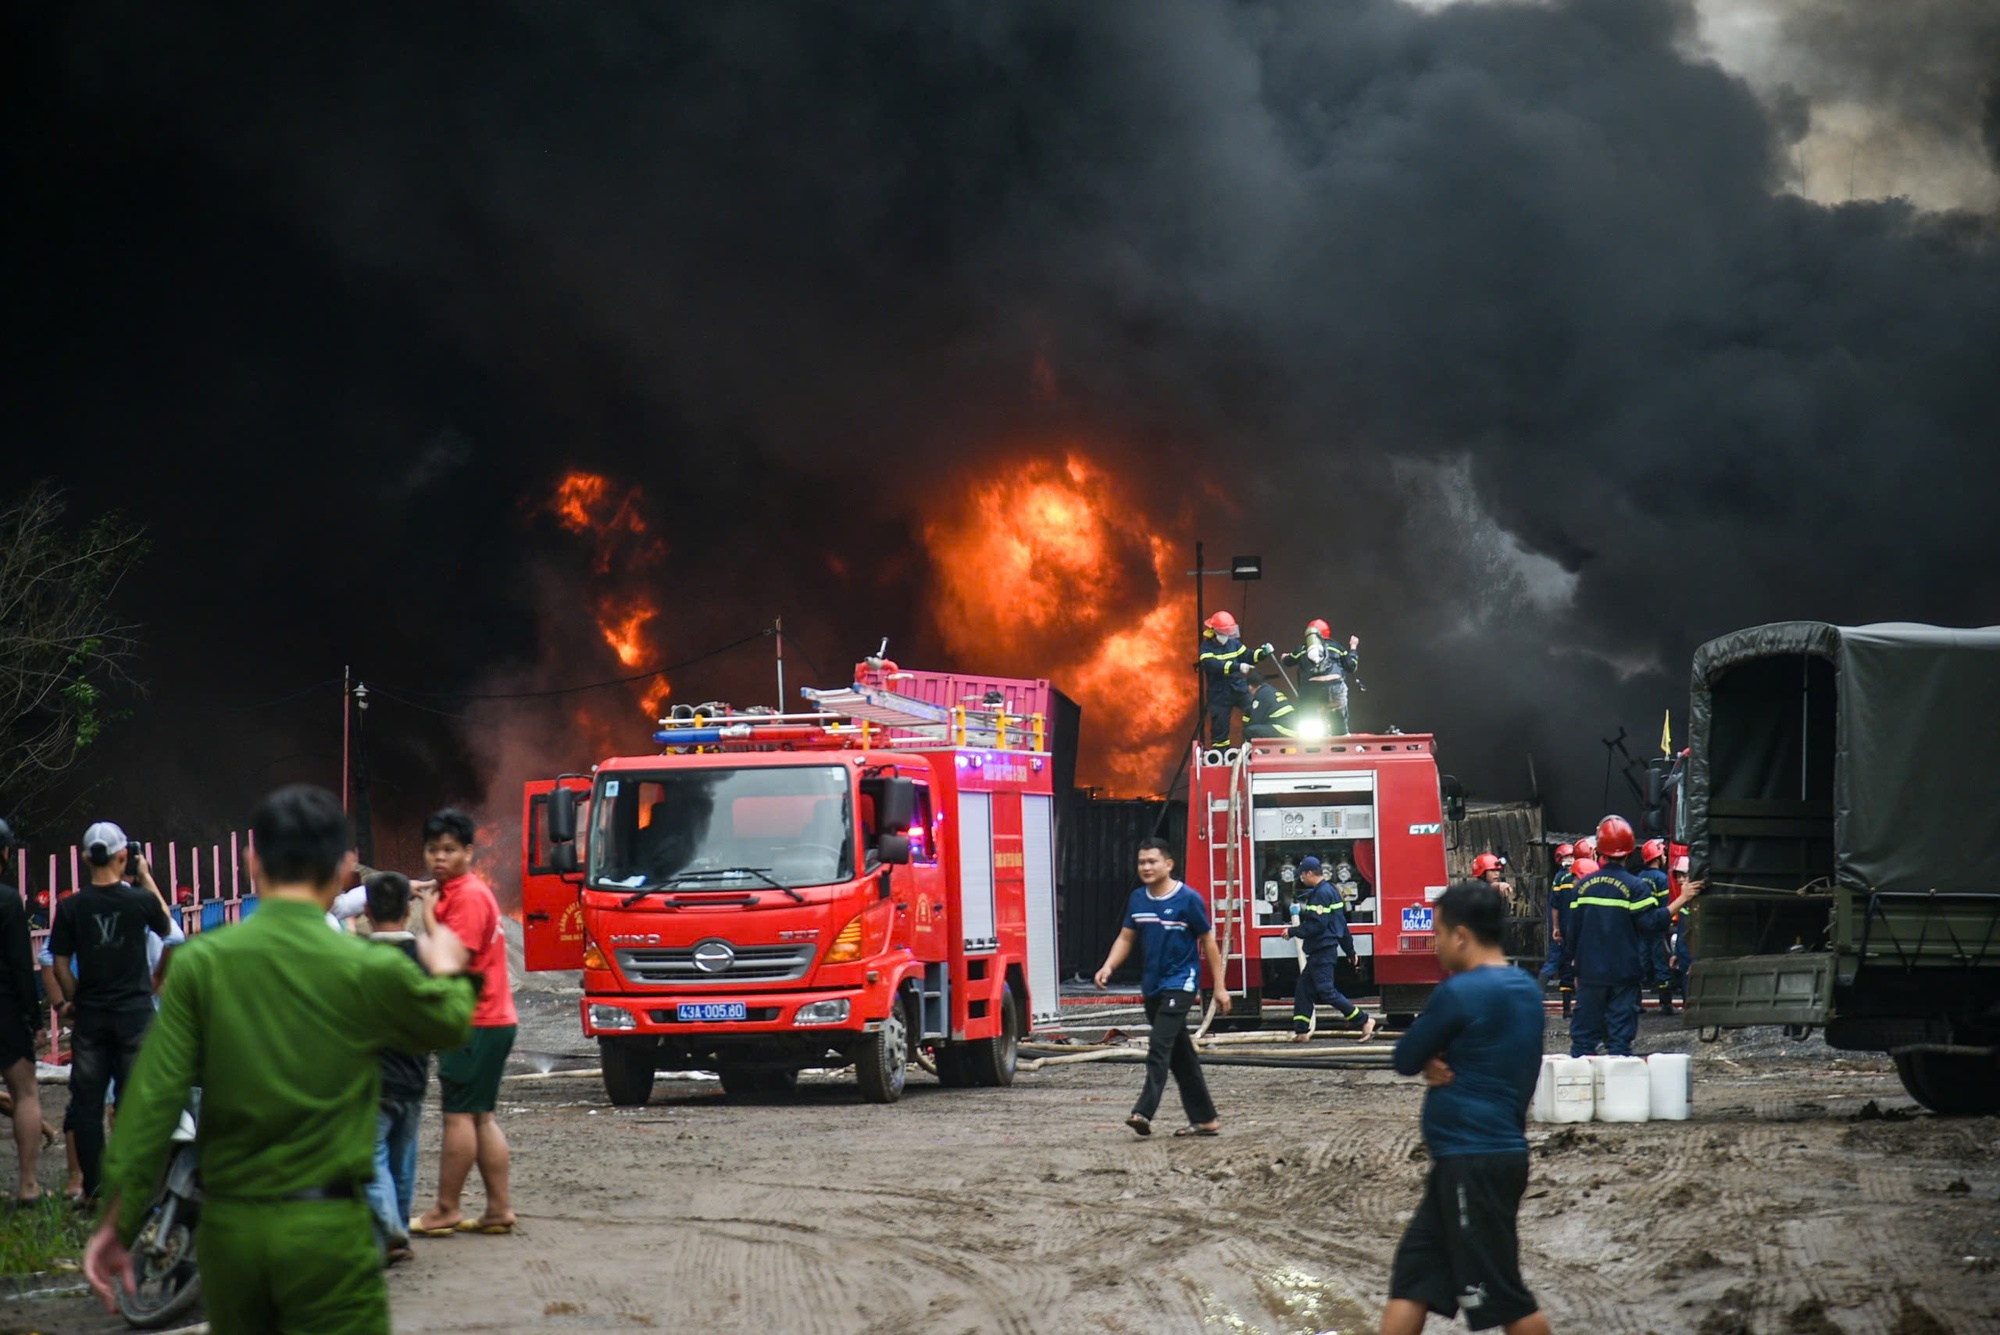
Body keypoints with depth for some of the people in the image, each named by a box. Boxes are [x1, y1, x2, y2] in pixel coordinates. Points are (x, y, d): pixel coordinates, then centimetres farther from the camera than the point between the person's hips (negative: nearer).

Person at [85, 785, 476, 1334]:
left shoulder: (199, 963, -4)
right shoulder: (371, 970, -7)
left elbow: (151, 1101, -7)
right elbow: (449, 1023, 13)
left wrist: (118, 1224, -1)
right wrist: (448, 973, 36)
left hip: (227, 1226, 3)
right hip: (328, 1228, -3)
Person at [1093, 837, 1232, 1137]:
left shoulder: (1188, 899, -9)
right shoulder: (1137, 899, 8)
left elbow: (1208, 942, -4)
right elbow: (1126, 938, 12)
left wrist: (1219, 987, -4)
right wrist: (1108, 966, -7)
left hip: (1180, 983, -7)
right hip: (1153, 986, 7)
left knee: (1159, 1046, -18)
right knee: (1181, 1054, 11)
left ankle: (1144, 1112, -26)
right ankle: (1204, 1118, 17)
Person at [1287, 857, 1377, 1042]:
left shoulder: (1322, 893, -17)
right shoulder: (1330, 890, 16)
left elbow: (1317, 924, -24)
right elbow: (1341, 923, 21)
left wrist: (1293, 931, -14)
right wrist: (1350, 951, 25)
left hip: (1323, 951, -11)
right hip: (1319, 951, 11)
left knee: (1327, 991, -11)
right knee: (1303, 989, 13)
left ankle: (1364, 1020, -11)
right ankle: (1301, 1031, 16)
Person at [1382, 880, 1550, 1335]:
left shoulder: (1460, 994, -18)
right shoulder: (1525, 989, 10)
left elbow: (1405, 1059, -8)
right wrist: (1435, 1063, -4)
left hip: (1475, 1164, -10)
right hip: (1466, 1160, 10)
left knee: (1502, 1296, -2)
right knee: (1412, 1276, 12)